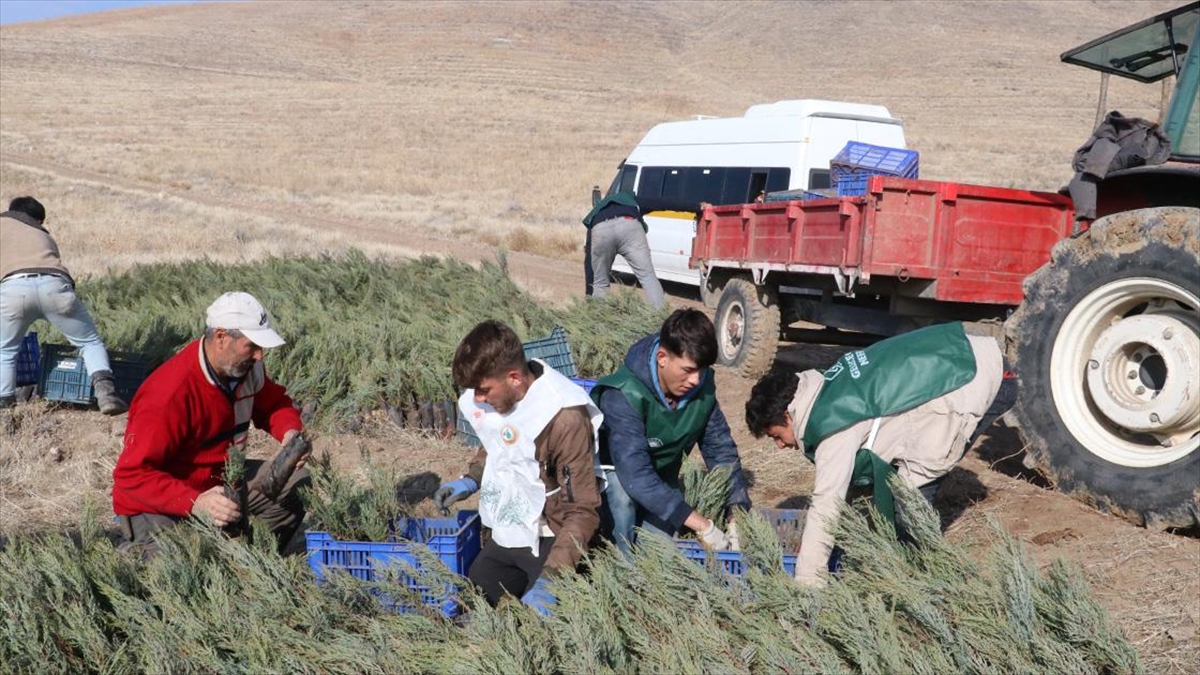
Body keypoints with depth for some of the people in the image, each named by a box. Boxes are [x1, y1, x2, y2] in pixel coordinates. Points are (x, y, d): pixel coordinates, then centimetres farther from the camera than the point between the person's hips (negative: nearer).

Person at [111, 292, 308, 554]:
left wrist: (290, 432, -13)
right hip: (157, 505, -7)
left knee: (296, 483, -3)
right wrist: (195, 503, -42)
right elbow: (131, 474, -29)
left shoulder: (246, 367, -8)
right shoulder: (170, 393, -30)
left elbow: (273, 403, 11)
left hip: (220, 479, 7)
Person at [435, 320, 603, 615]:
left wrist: (548, 580, -33)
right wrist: (471, 480, 0)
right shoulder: (495, 396, -7)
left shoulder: (564, 418, -28)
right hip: (507, 534, 7)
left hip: (548, 542, -7)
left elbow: (584, 511, -25)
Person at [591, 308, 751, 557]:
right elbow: (635, 475, -44)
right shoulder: (624, 395, -36)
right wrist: (702, 526, -46)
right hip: (612, 469, -5)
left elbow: (721, 449, -9)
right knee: (621, 495, -34)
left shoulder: (702, 384, -18)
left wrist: (738, 513, -21)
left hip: (660, 475, 5)